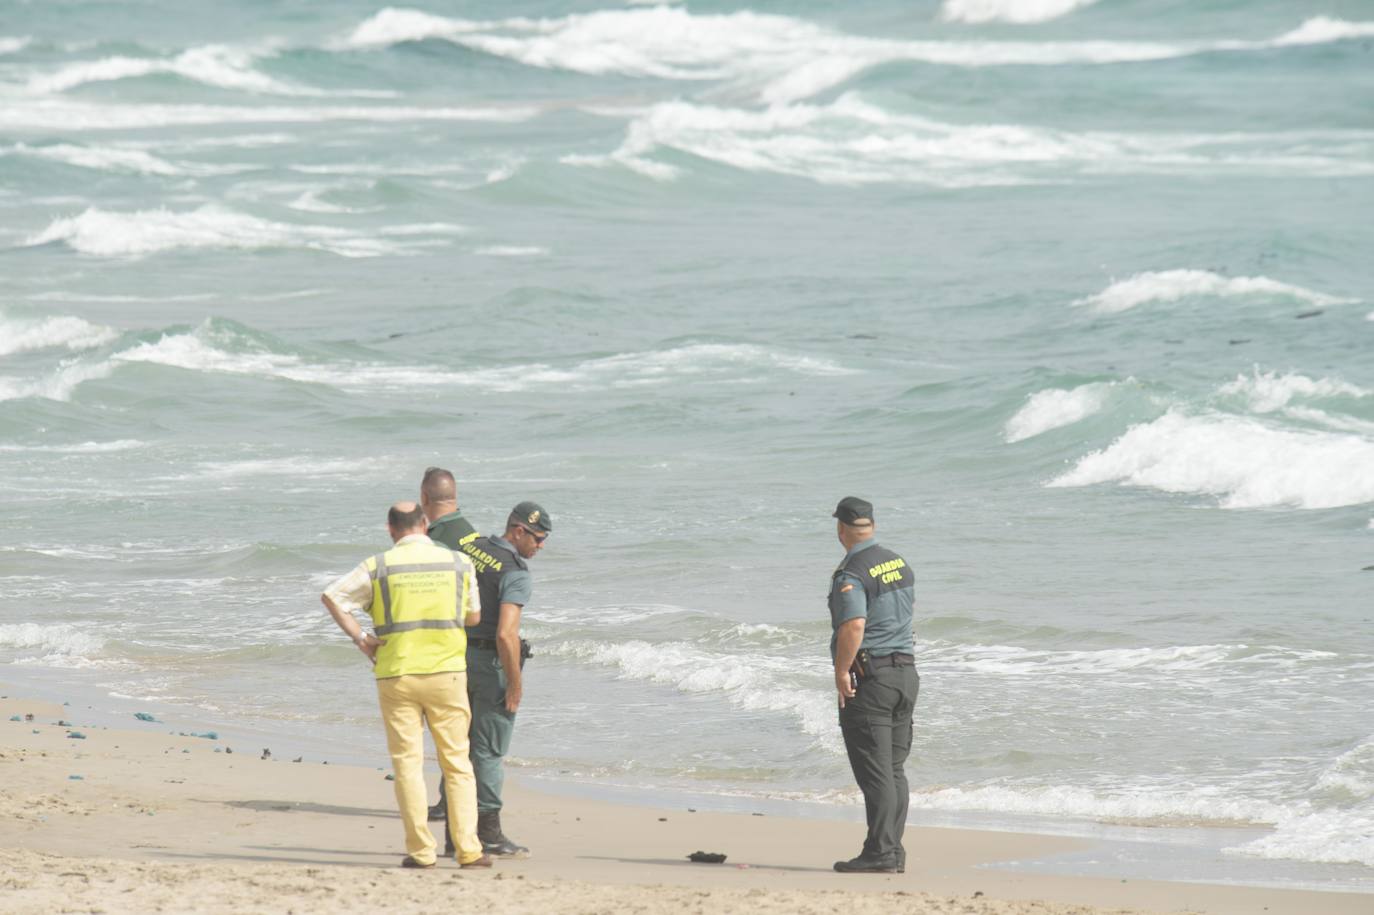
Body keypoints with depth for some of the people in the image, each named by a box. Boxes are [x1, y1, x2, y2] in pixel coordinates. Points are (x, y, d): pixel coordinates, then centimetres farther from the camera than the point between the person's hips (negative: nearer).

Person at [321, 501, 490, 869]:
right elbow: (474, 616, 11)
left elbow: (331, 596, -5)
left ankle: (420, 850, 2)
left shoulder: (378, 567, -2)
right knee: (457, 762, 7)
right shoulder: (459, 564, 1)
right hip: (447, 673, 1)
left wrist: (361, 638, 0)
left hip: (396, 673, -1)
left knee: (407, 764, 5)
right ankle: (469, 849, 1)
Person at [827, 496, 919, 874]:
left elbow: (854, 626, -27)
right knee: (894, 770, 12)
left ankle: (880, 852, -9)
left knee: (875, 771, -7)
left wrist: (842, 674, -19)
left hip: (869, 676, -8)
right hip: (906, 672, 8)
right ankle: (893, 852, 13)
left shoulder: (851, 575, -15)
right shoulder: (899, 564, 12)